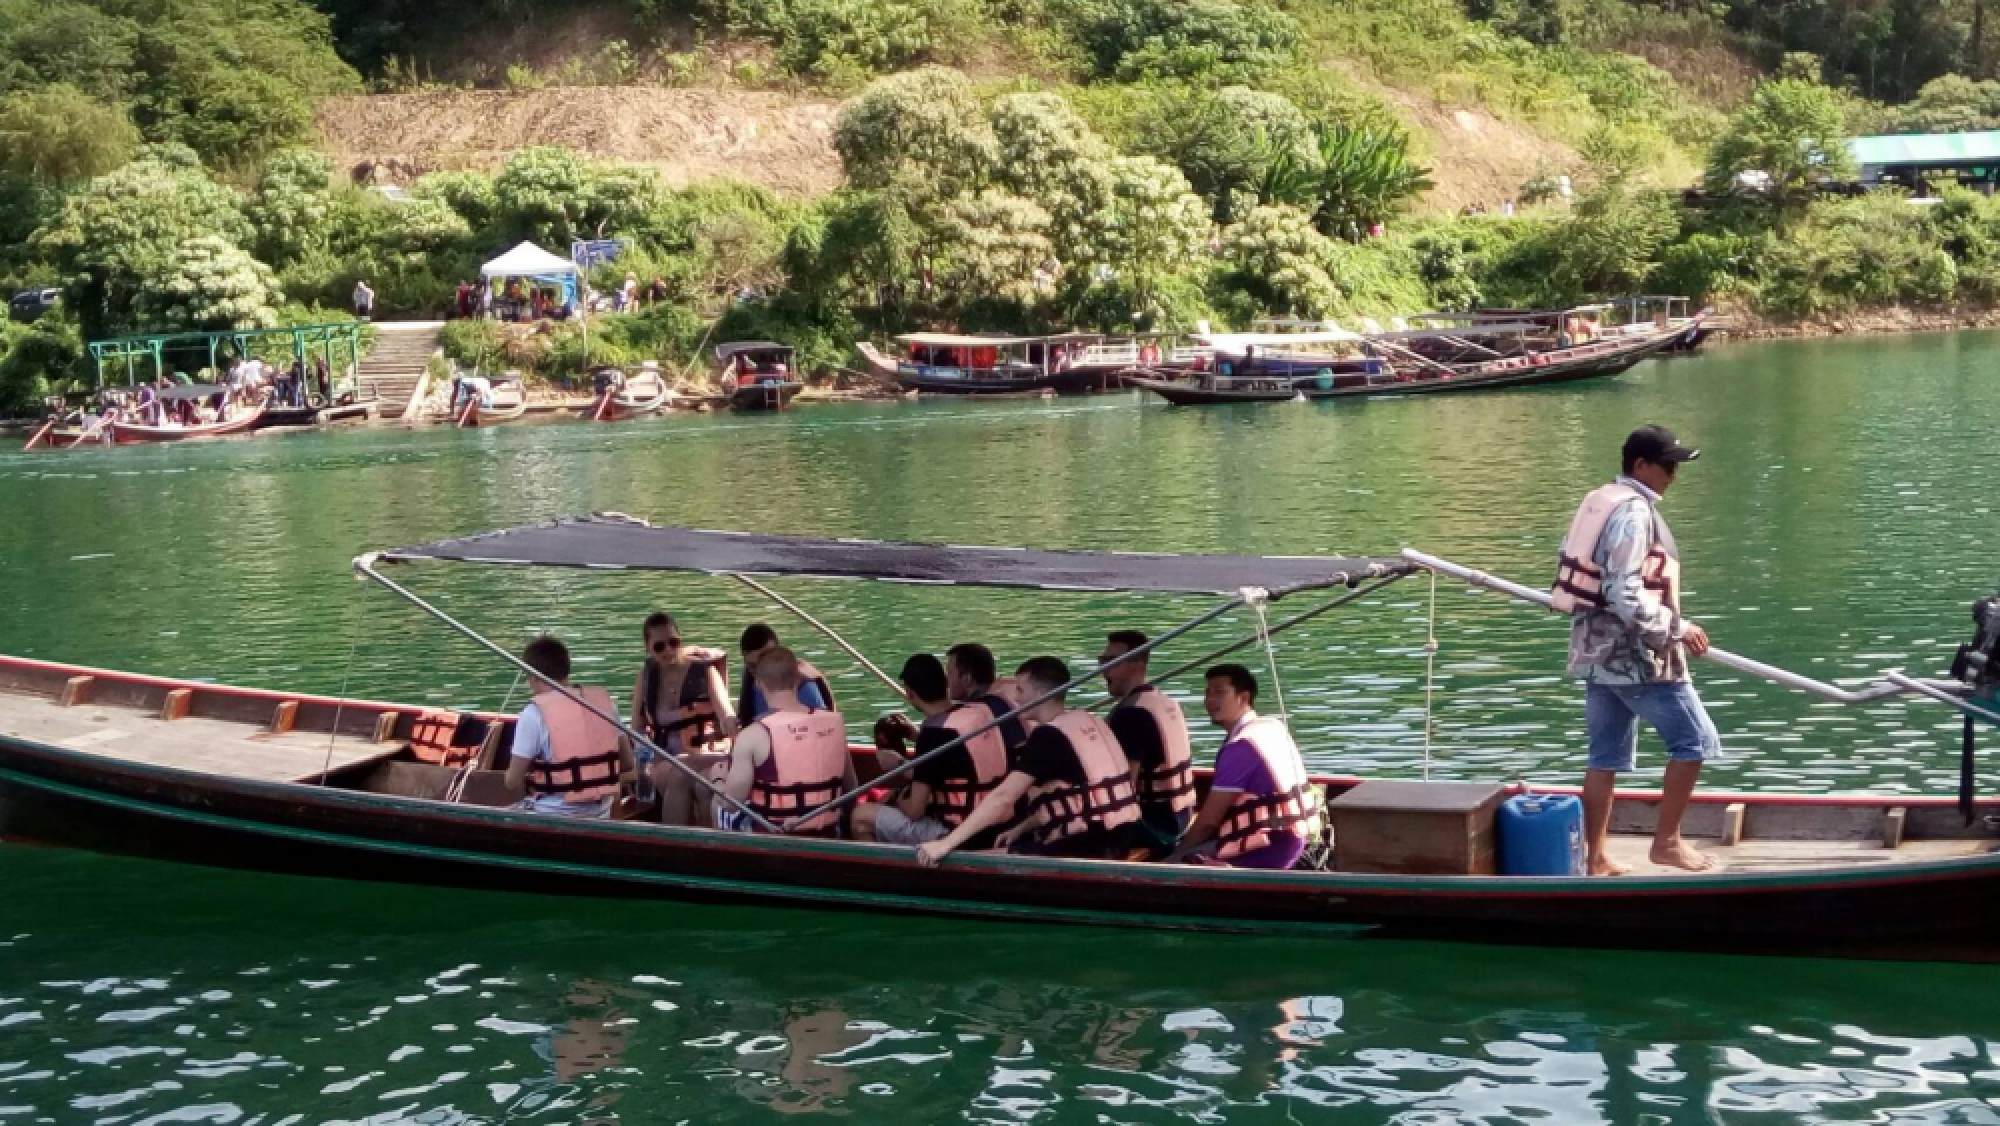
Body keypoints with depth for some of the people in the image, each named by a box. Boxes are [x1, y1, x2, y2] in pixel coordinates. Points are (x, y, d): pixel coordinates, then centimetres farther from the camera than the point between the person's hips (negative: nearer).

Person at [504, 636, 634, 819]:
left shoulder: (535, 713, -12)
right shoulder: (604, 700, 3)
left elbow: (513, 781, -10)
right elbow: (628, 764, 8)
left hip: (554, 817, -6)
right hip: (600, 814, 6)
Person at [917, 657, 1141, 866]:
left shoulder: (1049, 735, -14)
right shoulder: (1087, 721, 11)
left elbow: (1003, 797, -21)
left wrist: (947, 843, -21)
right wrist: (1021, 829, 17)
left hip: (1089, 848, -9)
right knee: (1014, 849, 21)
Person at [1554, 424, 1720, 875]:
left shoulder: (1600, 501, 13)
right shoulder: (1634, 512, -17)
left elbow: (1588, 576, 18)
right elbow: (1625, 594, -24)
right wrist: (1678, 629, -17)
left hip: (1598, 650, 10)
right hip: (1634, 655, -10)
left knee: (1606, 756, 11)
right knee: (1695, 739, 2)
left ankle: (1596, 858, 12)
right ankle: (1666, 840, 6)